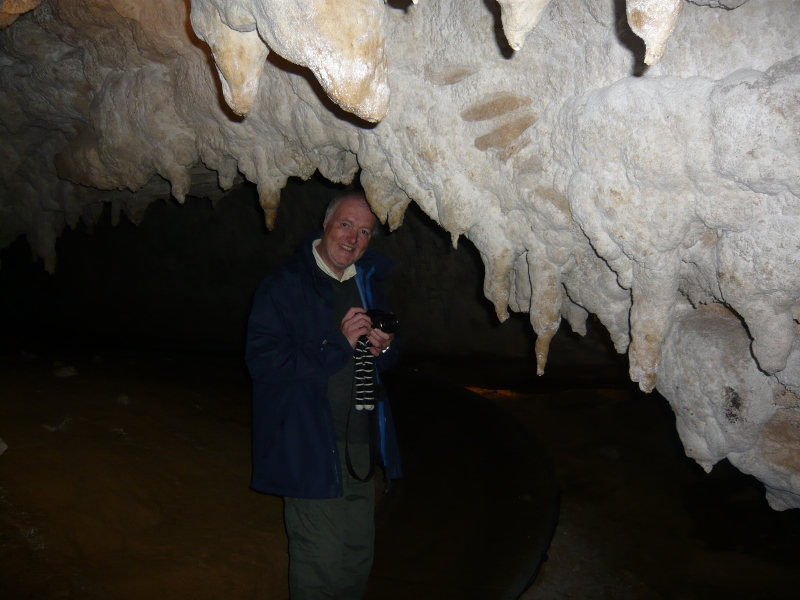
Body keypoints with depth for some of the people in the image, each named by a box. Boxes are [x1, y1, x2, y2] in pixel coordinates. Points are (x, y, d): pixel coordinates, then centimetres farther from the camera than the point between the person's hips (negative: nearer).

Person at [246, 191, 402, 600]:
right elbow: (263, 360, -18)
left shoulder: (368, 284, 13)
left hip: (360, 445, 7)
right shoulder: (285, 285, -8)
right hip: (310, 448, -6)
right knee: (321, 560, -2)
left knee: (358, 555, 15)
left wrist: (384, 348, -2)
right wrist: (338, 345, -21)